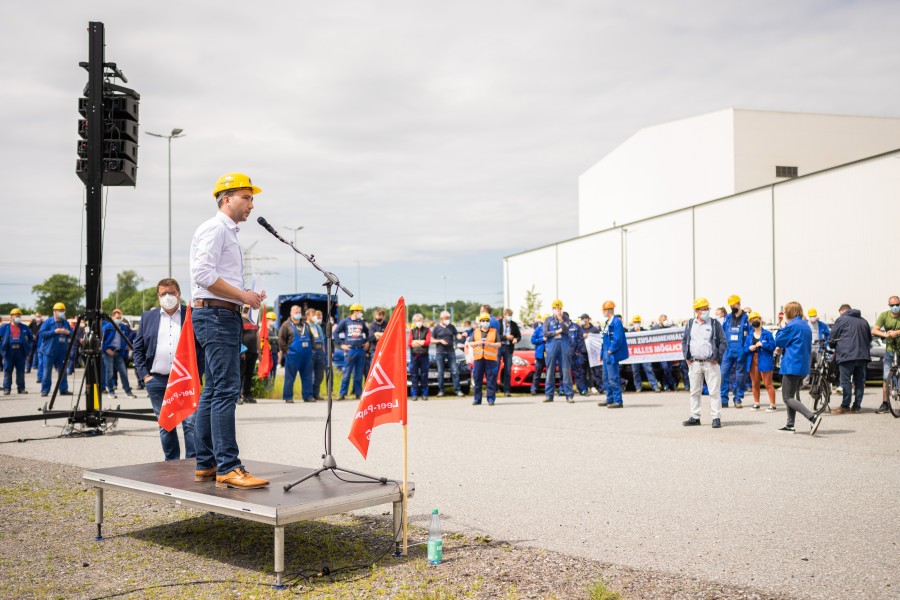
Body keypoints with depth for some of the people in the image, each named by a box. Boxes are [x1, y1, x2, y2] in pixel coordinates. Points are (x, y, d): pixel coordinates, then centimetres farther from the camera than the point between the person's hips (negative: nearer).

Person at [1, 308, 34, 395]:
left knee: (21, 371, 5)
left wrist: (28, 348, 9)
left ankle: (21, 388, 11)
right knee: (7, 371, 1)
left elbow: (31, 338, 18)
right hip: (9, 352, -1)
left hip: (20, 352, 2)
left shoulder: (25, 328, 10)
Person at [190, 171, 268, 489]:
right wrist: (242, 295, -17)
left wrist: (246, 296, 12)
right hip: (216, 315, -11)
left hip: (225, 315, 11)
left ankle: (206, 464, 17)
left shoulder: (228, 233, 24)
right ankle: (227, 468, -14)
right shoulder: (214, 227, -8)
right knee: (226, 390, -13)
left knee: (213, 391, 11)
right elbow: (203, 274, -19)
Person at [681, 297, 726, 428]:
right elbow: (684, 341, 16)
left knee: (714, 392, -3)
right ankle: (695, 417, 17)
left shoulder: (715, 323, 1)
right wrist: (686, 357, 4)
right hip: (694, 363, 3)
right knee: (694, 392, 9)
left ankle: (716, 418, 2)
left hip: (711, 363, -3)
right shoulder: (690, 324, 10)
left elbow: (723, 342, 1)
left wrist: (717, 357, -7)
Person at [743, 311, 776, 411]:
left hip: (764, 361, -5)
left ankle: (772, 405, -3)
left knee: (768, 384, -6)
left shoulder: (767, 334, -1)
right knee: (755, 384, 12)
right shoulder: (749, 336, 11)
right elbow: (745, 349, 9)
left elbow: (772, 346, -8)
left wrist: (762, 344, -17)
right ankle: (756, 403, 22)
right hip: (752, 361, 5)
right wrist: (749, 348, -11)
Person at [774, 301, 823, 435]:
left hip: (792, 366, -9)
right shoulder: (806, 326, 16)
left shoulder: (792, 325, -12)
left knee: (787, 398, -8)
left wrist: (781, 329, 9)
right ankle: (790, 425, 19)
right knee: (791, 396, 19)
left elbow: (778, 341, -7)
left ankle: (813, 417, -23)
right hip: (803, 367, 9)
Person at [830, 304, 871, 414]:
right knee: (860, 381, 7)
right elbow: (869, 338, 24)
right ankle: (857, 406, 8)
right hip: (862, 355, 6)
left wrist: (835, 350, 17)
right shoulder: (863, 321, 18)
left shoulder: (841, 319, 1)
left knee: (845, 381, -3)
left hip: (847, 355, -6)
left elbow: (833, 336, 2)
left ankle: (845, 406, -4)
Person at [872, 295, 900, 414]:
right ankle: (885, 404, 4)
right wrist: (885, 334, -25)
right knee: (886, 377, -1)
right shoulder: (884, 315, -2)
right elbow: (874, 331, -8)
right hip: (890, 349, 2)